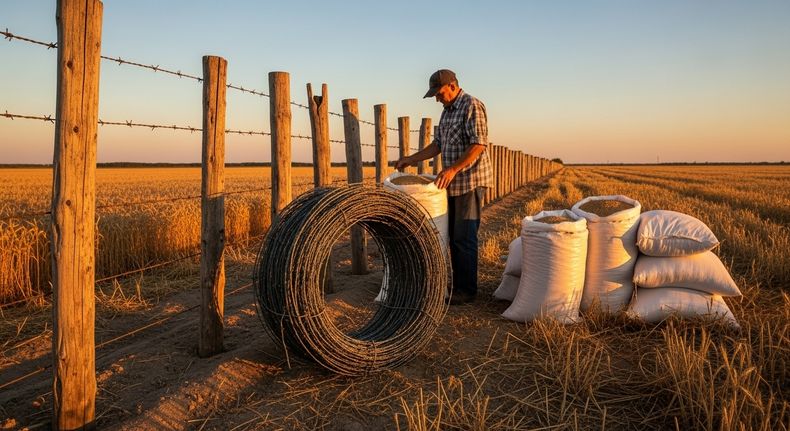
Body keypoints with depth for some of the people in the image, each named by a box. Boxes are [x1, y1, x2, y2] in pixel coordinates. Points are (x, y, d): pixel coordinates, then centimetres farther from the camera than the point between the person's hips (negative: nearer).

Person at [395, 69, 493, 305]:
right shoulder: (447, 111, 16)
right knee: (453, 235, 12)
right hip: (452, 183, 9)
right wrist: (411, 159, 14)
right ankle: (458, 283, 22)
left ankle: (467, 290, 4)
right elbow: (438, 144, 22)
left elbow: (479, 144, -20)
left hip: (471, 181, -9)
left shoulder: (472, 106, -11)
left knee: (464, 237, -6)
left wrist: (453, 169, -25)